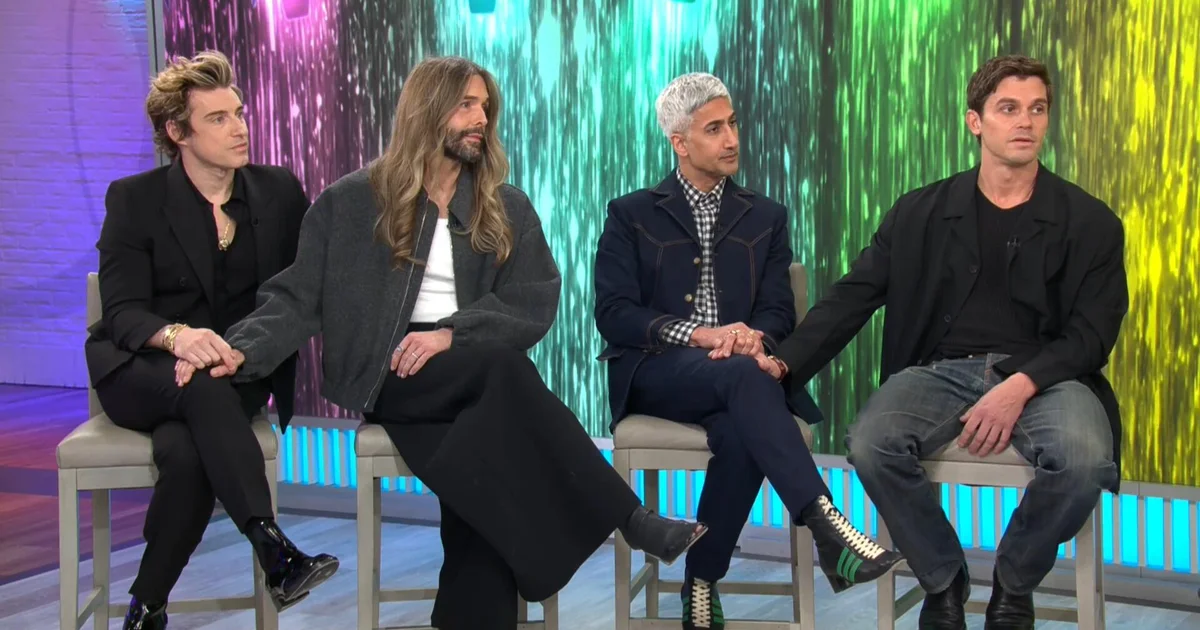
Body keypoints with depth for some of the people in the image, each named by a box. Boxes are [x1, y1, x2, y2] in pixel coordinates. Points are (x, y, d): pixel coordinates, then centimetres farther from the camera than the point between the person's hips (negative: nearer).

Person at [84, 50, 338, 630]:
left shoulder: (280, 193, 6)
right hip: (138, 372, -1)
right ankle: (275, 552, -47)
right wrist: (176, 337, -34)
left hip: (238, 369, 1)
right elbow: (122, 311, -10)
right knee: (204, 387, -37)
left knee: (187, 451, -33)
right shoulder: (134, 200, -2)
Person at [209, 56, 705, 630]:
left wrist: (452, 334, -15)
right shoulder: (351, 201, 7)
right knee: (501, 365, -33)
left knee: (487, 463, -33)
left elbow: (535, 306, 2)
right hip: (389, 374, -3)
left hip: (473, 374, 3)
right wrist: (243, 351, -16)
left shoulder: (507, 209, 13)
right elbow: (298, 298, 3)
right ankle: (629, 518, -31)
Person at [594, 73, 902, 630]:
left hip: (735, 374, 2)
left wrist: (754, 338, -17)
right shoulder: (631, 216, 10)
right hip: (655, 373, -2)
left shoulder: (765, 218, 18)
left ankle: (702, 585, -20)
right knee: (743, 374, -36)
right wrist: (700, 334, -17)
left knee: (741, 432, -35)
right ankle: (825, 526, -46)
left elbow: (778, 312, 8)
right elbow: (613, 314, -3)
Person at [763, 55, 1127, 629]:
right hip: (940, 370, 1)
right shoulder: (921, 213, 10)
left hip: (1043, 375, -1)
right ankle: (943, 580, -3)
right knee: (871, 443, -30)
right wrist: (786, 362, -9)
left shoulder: (1089, 222, 7)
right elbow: (852, 297, 7)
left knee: (1085, 458, -34)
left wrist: (1022, 386, -19)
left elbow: (1092, 334, 0)